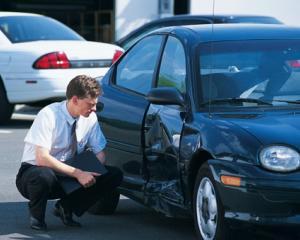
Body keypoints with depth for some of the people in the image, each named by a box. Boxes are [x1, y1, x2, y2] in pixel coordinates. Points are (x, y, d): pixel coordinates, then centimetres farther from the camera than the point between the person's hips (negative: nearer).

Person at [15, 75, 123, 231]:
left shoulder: (90, 118, -5)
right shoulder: (49, 115, -22)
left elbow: (99, 152, 3)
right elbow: (42, 158, -28)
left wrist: (92, 174, -20)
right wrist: (77, 173, -33)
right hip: (34, 170, -5)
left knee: (115, 175, -14)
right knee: (44, 176, -42)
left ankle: (66, 207, 0)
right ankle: (36, 215, -8)